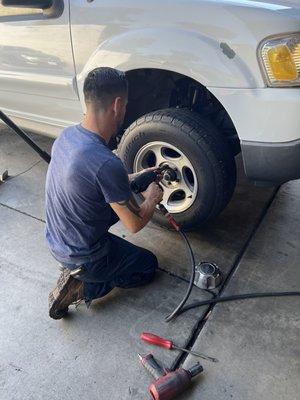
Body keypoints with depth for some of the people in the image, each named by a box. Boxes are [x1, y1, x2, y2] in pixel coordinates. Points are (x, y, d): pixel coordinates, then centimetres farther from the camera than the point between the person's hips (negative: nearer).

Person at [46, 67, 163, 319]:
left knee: (119, 201, 25)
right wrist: (152, 198, -1)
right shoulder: (106, 163, -34)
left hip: (54, 241, 7)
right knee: (148, 266, 17)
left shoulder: (67, 135, -8)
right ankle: (82, 286, 1)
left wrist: (137, 177, 12)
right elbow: (135, 224, -21)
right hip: (82, 257, -7)